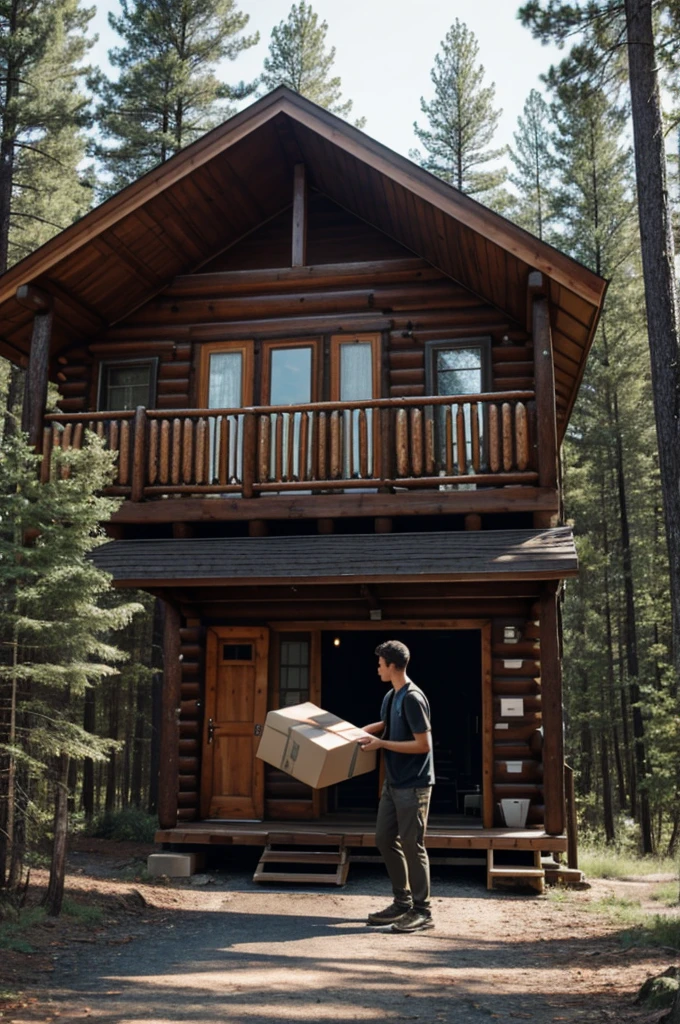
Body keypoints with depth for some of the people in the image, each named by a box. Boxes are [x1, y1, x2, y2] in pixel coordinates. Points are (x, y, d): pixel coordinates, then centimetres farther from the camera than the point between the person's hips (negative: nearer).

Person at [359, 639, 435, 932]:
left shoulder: (412, 699, -19)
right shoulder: (390, 696, 8)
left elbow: (423, 744, -21)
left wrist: (381, 743, -19)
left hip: (413, 785, -9)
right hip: (393, 782, 9)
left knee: (412, 845, -3)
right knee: (384, 839, 12)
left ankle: (422, 911, 8)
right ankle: (402, 902, 24)